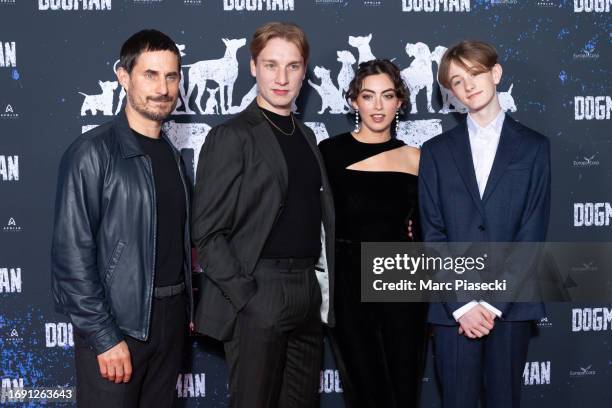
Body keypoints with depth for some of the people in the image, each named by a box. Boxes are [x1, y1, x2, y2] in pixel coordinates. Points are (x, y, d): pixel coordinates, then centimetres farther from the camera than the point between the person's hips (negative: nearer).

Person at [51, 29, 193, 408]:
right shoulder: (93, 152, -11)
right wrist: (104, 337, -17)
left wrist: (188, 310, 11)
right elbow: (71, 254, -15)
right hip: (117, 323, -6)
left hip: (171, 319, 6)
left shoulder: (172, 155, 10)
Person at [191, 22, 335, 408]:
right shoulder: (231, 137, -7)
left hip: (309, 294, 7)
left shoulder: (306, 135, 14)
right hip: (257, 295, -6)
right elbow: (208, 232, -10)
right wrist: (246, 297, -17)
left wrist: (325, 286, 7)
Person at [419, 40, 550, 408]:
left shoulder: (534, 147, 5)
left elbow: (533, 232, -2)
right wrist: (461, 303, -9)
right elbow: (433, 234, 1)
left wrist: (495, 302, -10)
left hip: (511, 303, 0)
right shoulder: (436, 151, 8)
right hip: (453, 306, 1)